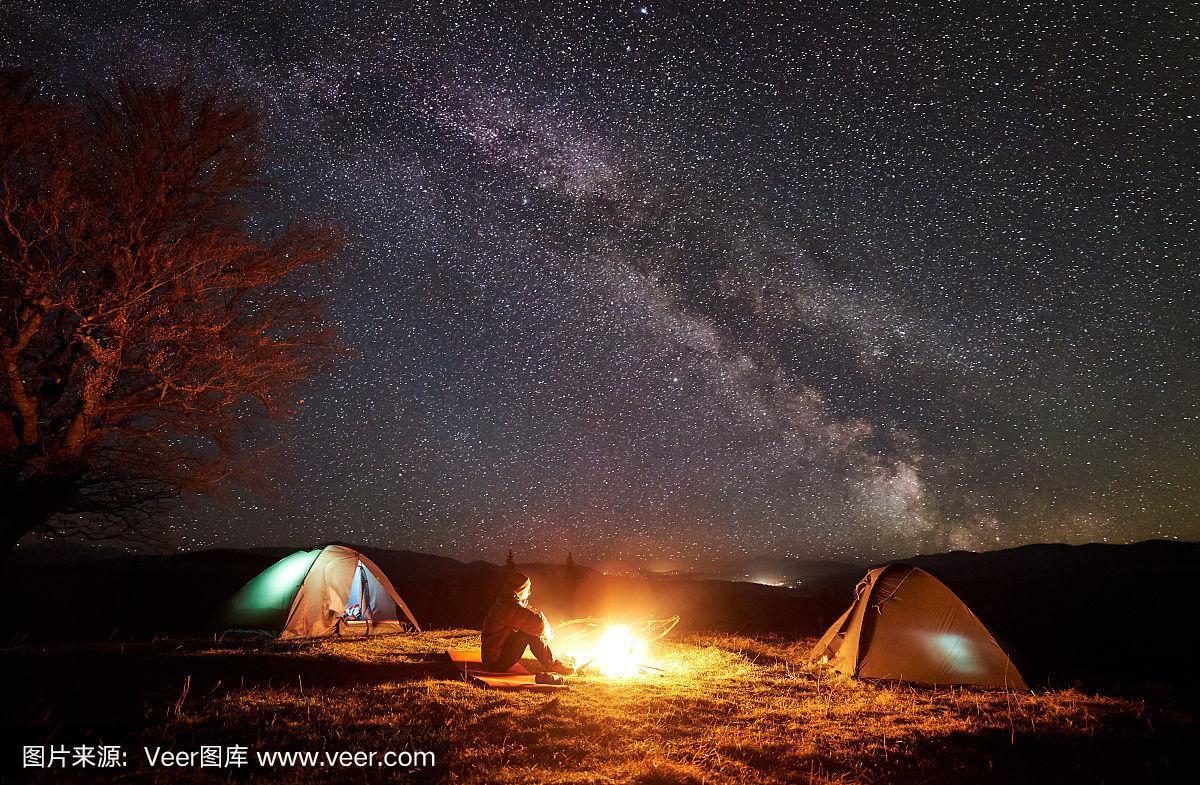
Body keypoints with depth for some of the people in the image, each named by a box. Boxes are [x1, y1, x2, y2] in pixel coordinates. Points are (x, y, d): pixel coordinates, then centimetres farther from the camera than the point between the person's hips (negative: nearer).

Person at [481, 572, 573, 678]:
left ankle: (551, 663, 9)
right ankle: (551, 664, -5)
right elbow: (538, 622, -31)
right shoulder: (508, 607, -24)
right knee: (530, 630, -19)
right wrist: (547, 632, -8)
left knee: (532, 628, 8)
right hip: (497, 662, -10)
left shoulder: (504, 602, 7)